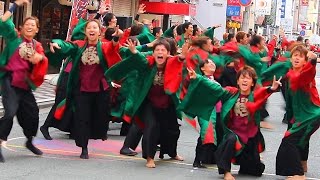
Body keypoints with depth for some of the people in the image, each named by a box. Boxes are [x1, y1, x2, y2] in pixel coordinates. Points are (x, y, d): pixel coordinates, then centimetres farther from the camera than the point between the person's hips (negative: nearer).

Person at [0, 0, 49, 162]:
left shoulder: (37, 45, 16)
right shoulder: (14, 38, 1)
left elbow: (42, 62, 8)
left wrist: (40, 57, -15)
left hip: (25, 84, 6)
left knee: (32, 113, 14)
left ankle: (29, 142, 38)